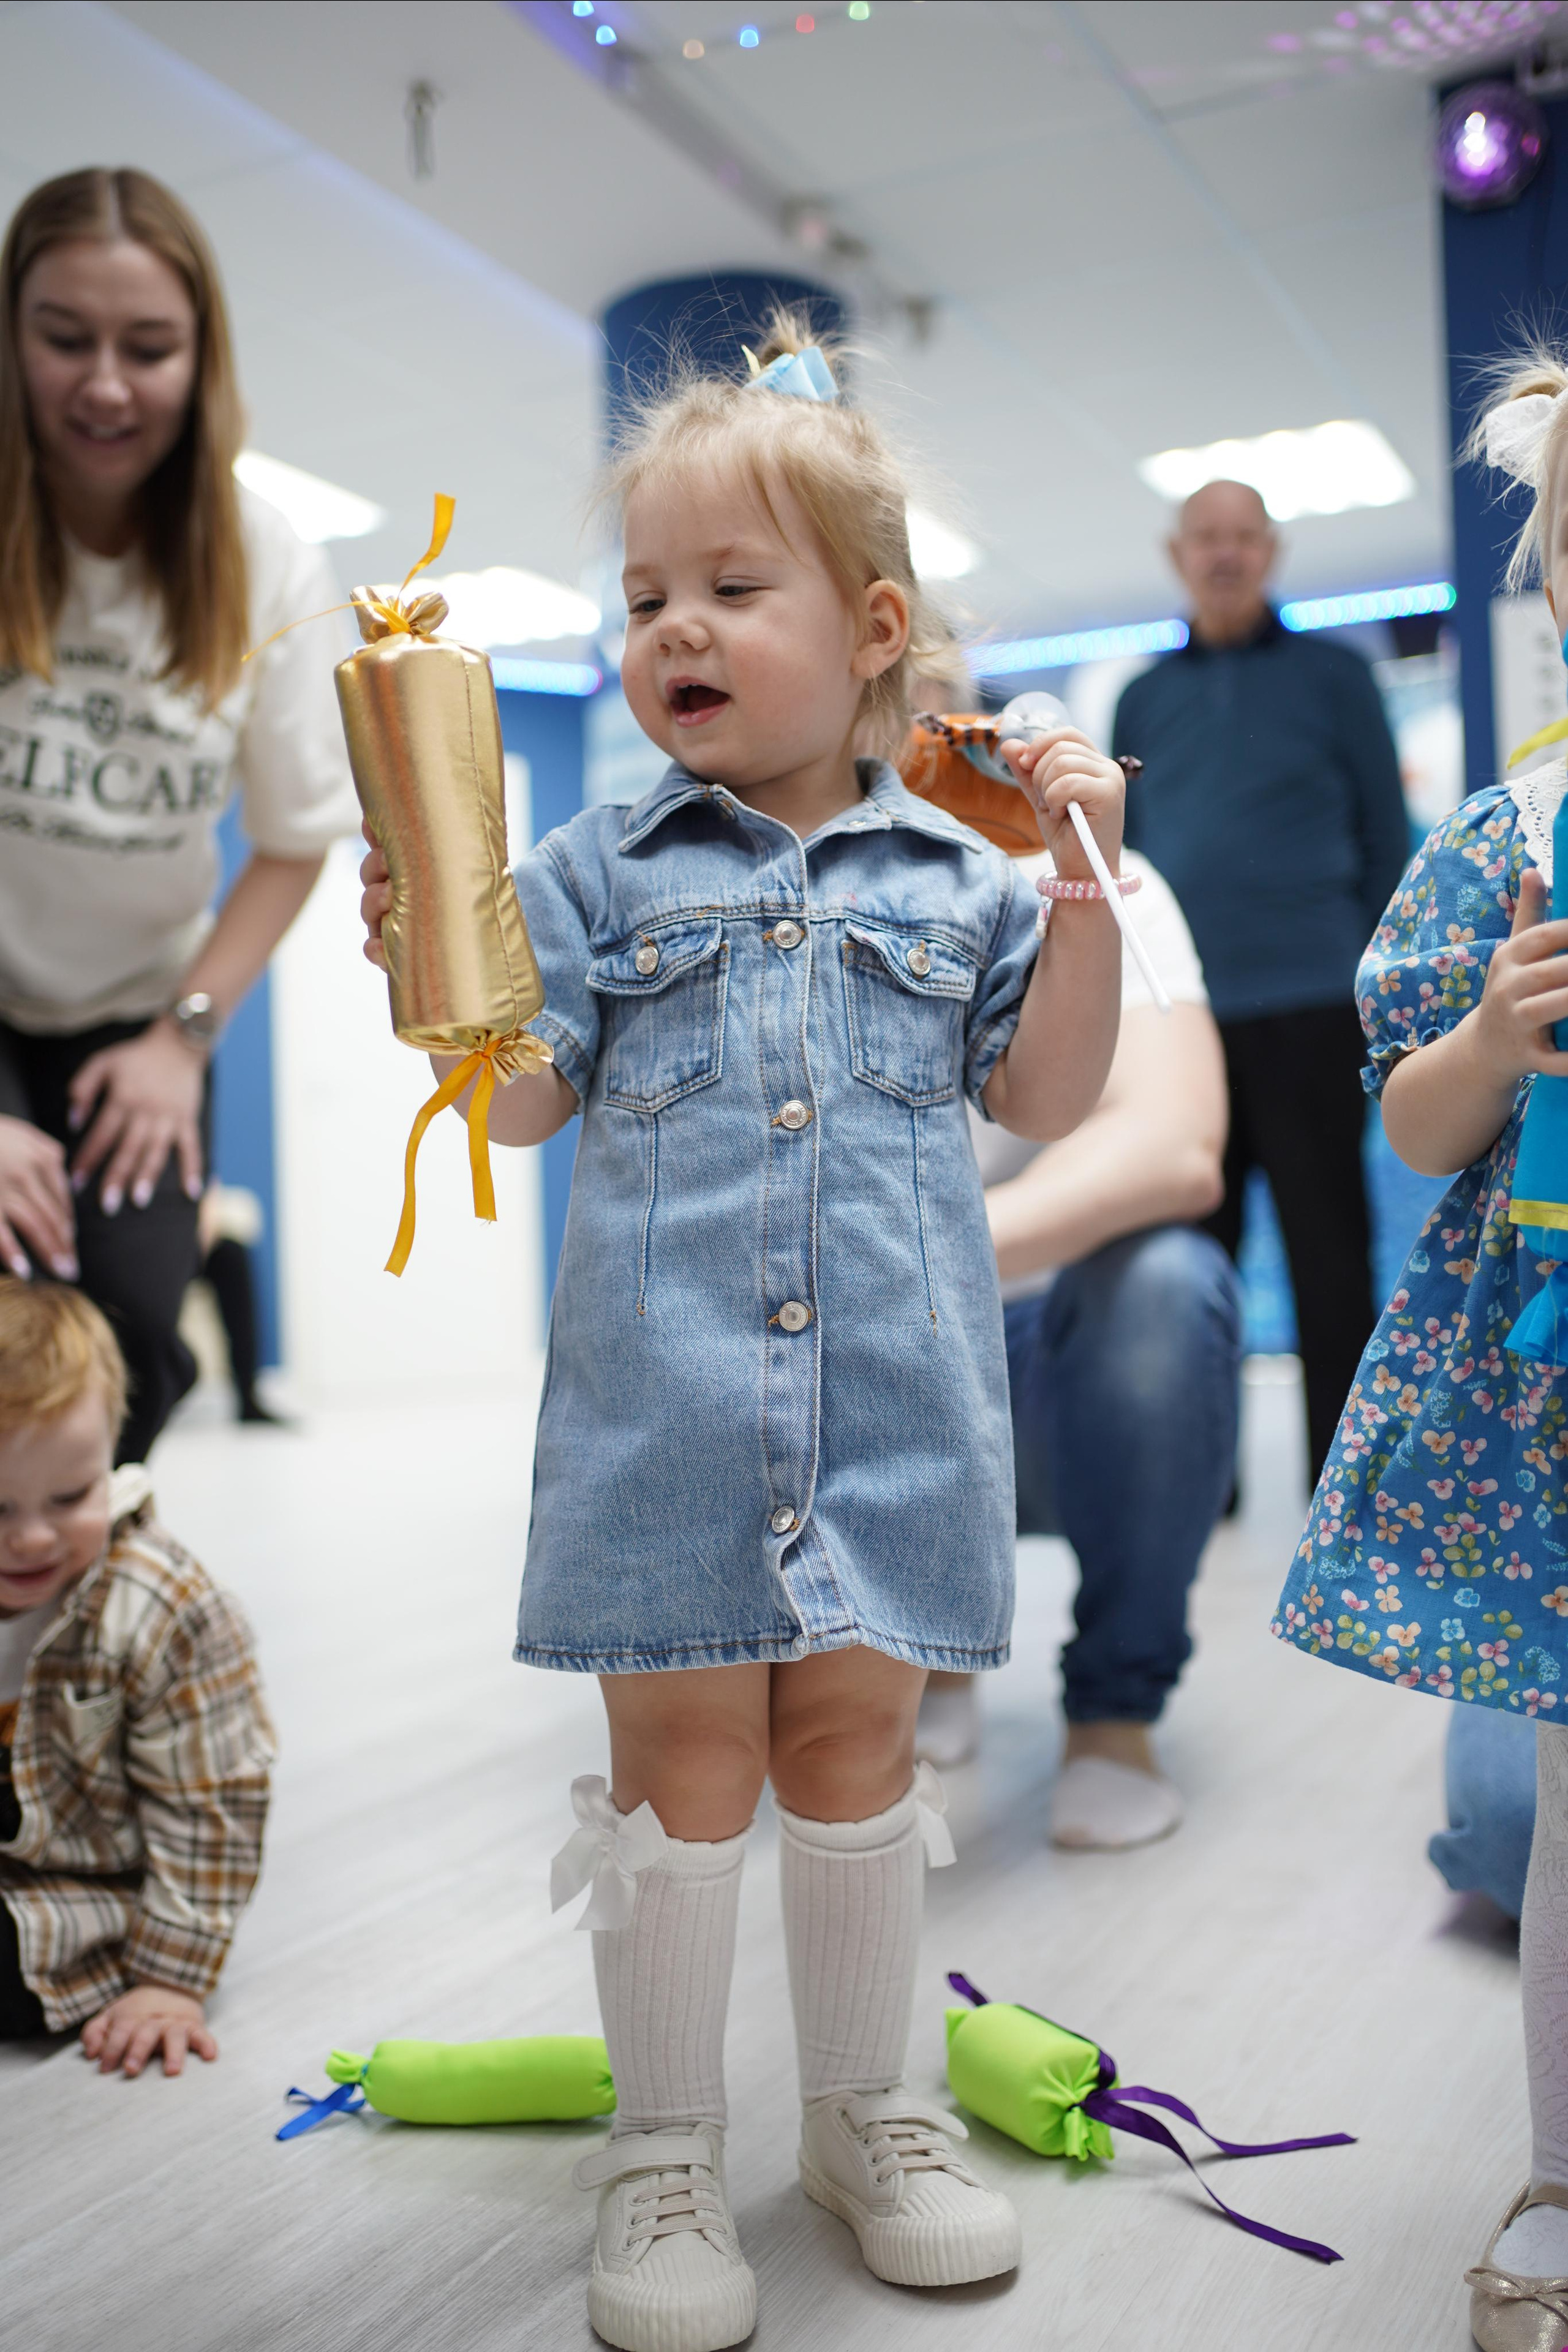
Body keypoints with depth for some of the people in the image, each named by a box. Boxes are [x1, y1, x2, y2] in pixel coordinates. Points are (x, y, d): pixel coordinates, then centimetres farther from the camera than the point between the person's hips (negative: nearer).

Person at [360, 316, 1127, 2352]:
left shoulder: (953, 872, 8)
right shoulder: (602, 874, 6)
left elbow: (1048, 1097, 9)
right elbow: (518, 1102, 2)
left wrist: (1083, 891, -1)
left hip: (892, 1394, 1)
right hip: (669, 1395, 0)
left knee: (856, 1737, 12)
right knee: (682, 1756, 6)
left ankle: (864, 2110, 32)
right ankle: (664, 2148, 25)